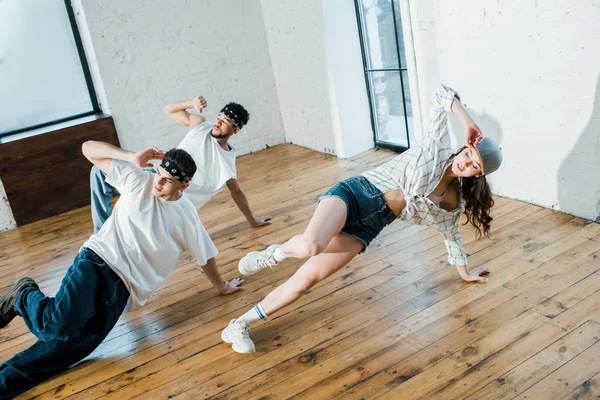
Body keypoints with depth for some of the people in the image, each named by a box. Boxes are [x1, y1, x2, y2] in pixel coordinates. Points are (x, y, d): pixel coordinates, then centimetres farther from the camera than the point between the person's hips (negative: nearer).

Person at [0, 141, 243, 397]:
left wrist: (221, 287, 24)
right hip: (97, 260, -2)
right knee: (62, 323, -27)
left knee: (75, 345, -15)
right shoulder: (138, 179, -1)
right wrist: (133, 158, -12)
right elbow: (88, 148, -1)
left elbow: (206, 257, 16)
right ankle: (24, 296, 6)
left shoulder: (187, 217, 3)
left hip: (123, 288, 2)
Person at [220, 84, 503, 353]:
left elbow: (452, 236, 28)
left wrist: (465, 272, 36)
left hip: (370, 224, 4)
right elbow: (442, 94, 3)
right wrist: (468, 123, -7)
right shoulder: (438, 146, 1)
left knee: (308, 277, -9)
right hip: (356, 193, -4)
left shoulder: (454, 202, 13)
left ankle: (240, 325, 5)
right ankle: (276, 253, 3)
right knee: (310, 246, -36)